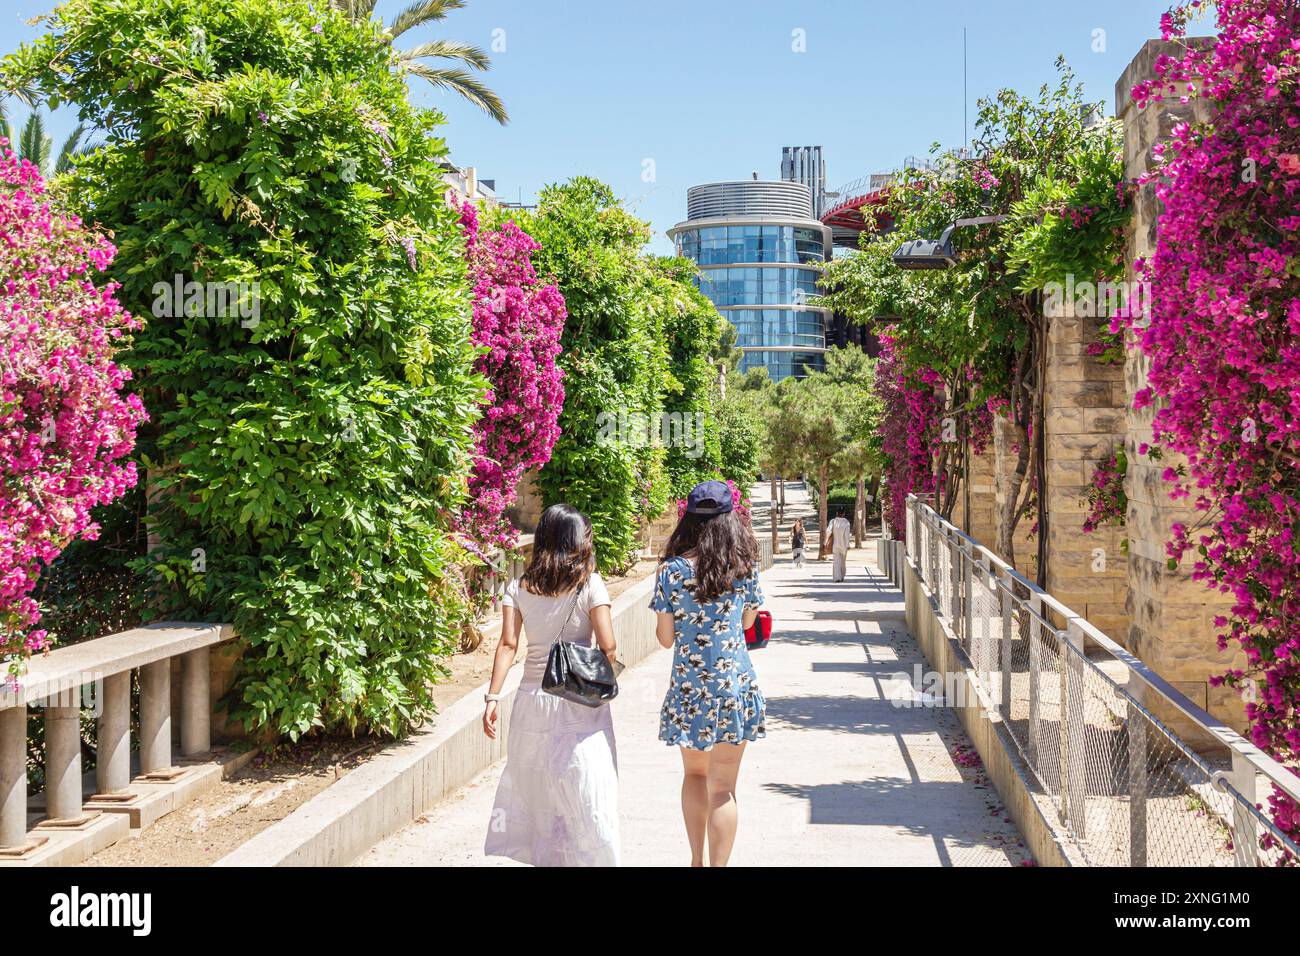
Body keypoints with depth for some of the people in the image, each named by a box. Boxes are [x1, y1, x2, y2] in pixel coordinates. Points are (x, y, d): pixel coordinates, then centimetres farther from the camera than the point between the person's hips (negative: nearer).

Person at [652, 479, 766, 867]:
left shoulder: (671, 570, -6)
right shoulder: (745, 567, -4)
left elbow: (665, 637, -2)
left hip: (688, 688, 1)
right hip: (734, 687, -1)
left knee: (694, 773, 21)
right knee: (722, 788, 5)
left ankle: (697, 861, 25)